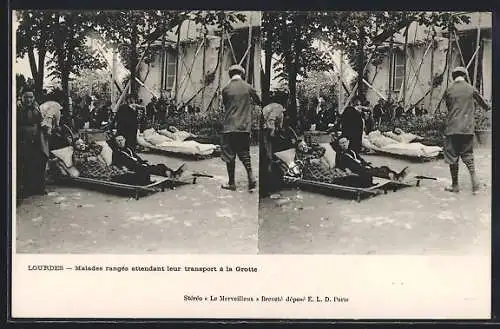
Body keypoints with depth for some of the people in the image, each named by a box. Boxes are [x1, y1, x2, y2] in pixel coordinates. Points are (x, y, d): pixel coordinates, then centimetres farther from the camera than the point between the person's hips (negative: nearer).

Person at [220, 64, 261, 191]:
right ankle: (251, 177, -4)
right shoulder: (248, 87, 0)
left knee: (229, 155, 5)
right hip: (245, 126, 2)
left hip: (230, 126, -2)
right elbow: (259, 102, 13)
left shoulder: (226, 89, -4)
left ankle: (231, 183, 9)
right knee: (244, 153, 13)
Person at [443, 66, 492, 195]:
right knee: (467, 154, 15)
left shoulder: (449, 90, -2)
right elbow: (482, 101, 18)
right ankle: (473, 175, -8)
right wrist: (488, 107, 40)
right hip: (468, 128, 2)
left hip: (453, 127, -2)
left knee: (452, 156, 6)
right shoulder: (471, 89, 2)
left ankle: (455, 185, 10)